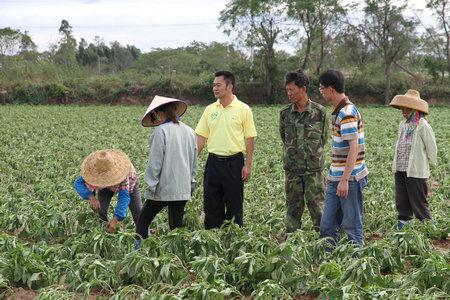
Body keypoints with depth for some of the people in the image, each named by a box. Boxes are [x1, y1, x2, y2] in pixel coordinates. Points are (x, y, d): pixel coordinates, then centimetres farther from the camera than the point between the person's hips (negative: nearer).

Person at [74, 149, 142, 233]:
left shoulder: (121, 170, -48)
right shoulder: (95, 169, -40)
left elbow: (124, 196, -51)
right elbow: (78, 183, -42)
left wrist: (115, 220, -63)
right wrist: (91, 197, -62)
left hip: (128, 183, -1)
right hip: (106, 187, 2)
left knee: (137, 210, -5)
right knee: (100, 209, -17)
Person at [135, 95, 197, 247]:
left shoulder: (161, 131, -13)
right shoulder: (189, 131, 7)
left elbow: (155, 161, -14)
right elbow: (194, 161, 14)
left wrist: (151, 185, -8)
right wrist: (191, 181, 23)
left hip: (163, 188, -6)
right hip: (183, 188, 6)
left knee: (142, 223, 7)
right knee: (177, 225, 12)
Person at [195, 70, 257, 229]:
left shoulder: (243, 109, -4)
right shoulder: (209, 110, 7)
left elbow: (250, 138, -3)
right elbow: (201, 137, 9)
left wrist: (248, 165, -8)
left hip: (234, 162, -4)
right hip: (213, 162, 4)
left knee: (234, 206, 4)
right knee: (211, 204, 8)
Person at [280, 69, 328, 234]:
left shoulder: (319, 112, -5)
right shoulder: (285, 113, 3)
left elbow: (323, 138, 6)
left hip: (314, 169, -3)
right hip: (292, 169, 3)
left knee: (317, 208, -3)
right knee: (293, 209, 9)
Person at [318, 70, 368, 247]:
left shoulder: (347, 113, -17)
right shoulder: (339, 111, 13)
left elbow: (354, 148, -22)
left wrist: (344, 179, -23)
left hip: (349, 179, -10)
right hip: (336, 179, 10)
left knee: (352, 226, 1)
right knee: (327, 226, 12)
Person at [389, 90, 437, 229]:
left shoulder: (423, 126, -13)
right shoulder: (403, 125, 11)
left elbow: (431, 147, -8)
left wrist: (431, 163, 3)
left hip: (416, 171, -7)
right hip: (400, 170, 8)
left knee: (418, 202, 0)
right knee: (402, 202, 12)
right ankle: (403, 222, 23)